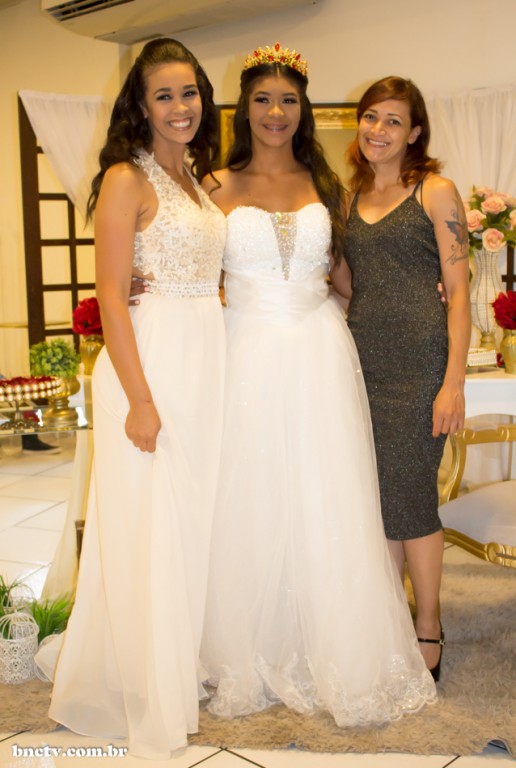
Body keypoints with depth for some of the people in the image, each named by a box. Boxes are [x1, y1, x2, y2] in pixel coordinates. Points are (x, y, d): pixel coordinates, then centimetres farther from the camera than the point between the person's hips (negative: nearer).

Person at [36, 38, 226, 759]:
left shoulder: (198, 180, 16)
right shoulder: (126, 179, -8)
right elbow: (111, 295, -14)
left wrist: (211, 368, 11)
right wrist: (140, 399, -18)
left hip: (208, 361, 8)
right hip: (152, 364, -7)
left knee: (194, 521, 15)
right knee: (147, 526, 2)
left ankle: (187, 666, 34)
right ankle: (142, 695, 20)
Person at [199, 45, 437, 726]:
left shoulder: (324, 184, 10)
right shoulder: (220, 186, 5)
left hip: (320, 355, 1)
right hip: (249, 355, -1)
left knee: (329, 506, 4)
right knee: (253, 508, 4)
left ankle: (341, 661, 20)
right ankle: (256, 662, 21)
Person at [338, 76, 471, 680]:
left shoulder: (435, 192, -1)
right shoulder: (350, 198, 15)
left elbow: (459, 290, -6)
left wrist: (453, 382, -13)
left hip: (418, 359, -5)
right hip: (362, 354, 5)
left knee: (409, 491, -2)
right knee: (374, 494, 8)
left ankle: (428, 632, 15)